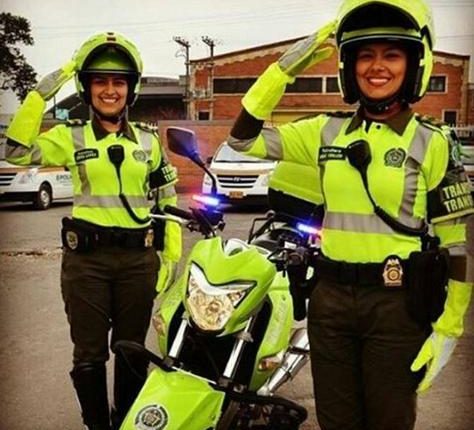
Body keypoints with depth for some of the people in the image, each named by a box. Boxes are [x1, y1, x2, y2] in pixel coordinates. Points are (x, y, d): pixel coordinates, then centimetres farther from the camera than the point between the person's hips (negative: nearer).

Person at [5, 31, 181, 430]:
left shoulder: (148, 140, 8)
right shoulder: (70, 136, 2)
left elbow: (168, 199, 11)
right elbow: (17, 151, -14)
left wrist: (172, 254, 5)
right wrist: (43, 90, -16)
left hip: (138, 257, 2)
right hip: (86, 258, -1)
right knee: (89, 354, 7)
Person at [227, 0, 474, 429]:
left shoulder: (432, 142, -6)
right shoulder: (328, 131, 4)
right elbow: (244, 137, 5)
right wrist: (287, 66, -1)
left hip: (398, 303, -3)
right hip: (332, 298, 4)